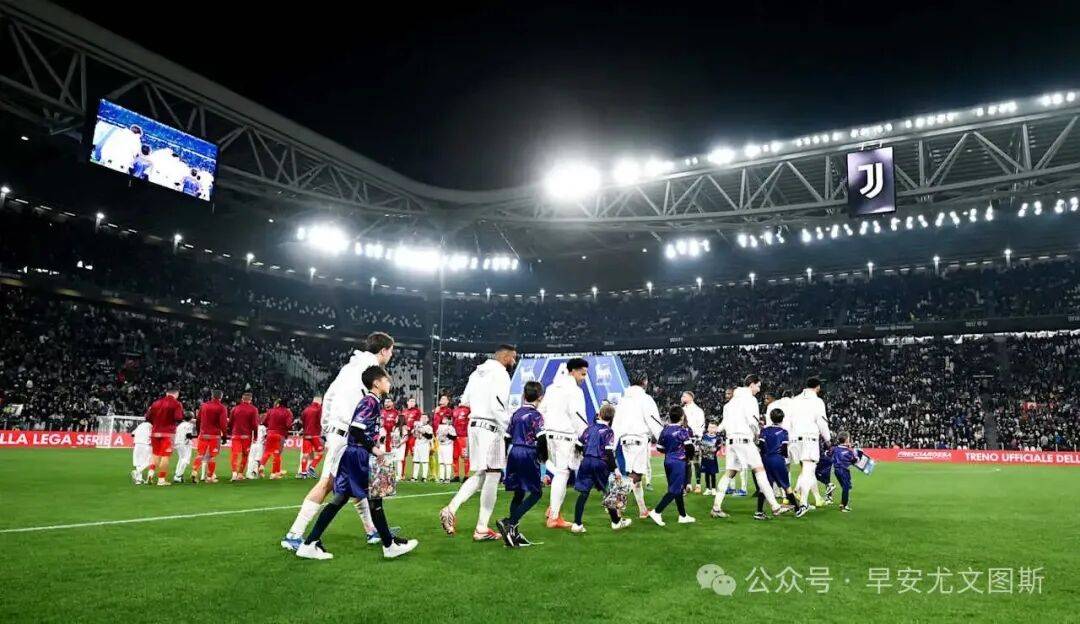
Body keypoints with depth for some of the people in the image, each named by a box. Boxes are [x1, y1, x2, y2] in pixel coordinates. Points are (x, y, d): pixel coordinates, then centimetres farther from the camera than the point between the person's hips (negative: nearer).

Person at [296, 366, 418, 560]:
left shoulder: (370, 401, 15)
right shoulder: (371, 401, -14)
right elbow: (356, 429, -23)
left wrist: (374, 448, 17)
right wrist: (373, 448, -17)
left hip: (352, 456, 9)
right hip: (359, 456, -9)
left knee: (340, 499, 10)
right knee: (375, 499, 1)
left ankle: (310, 544, 11)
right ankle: (390, 545, 12)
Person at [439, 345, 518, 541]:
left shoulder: (477, 372, 16)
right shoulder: (500, 374, -11)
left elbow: (465, 400, 18)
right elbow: (498, 407, -20)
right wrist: (510, 430, -15)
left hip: (474, 424, 8)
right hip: (491, 428, -8)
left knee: (479, 475, 16)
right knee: (492, 477, -1)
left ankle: (451, 509, 5)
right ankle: (482, 530, 3)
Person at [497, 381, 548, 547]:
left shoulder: (516, 414, 11)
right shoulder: (536, 415, -9)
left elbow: (508, 436, 14)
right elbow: (541, 438, -15)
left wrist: (506, 455, 24)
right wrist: (544, 456, 0)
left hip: (514, 453, 7)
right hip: (528, 455, -7)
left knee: (519, 493, 12)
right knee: (536, 492, -1)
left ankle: (513, 533, 12)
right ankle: (509, 522, -14)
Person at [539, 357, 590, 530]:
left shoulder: (551, 388, 17)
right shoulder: (574, 390, -8)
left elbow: (542, 410, 18)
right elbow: (578, 416, -14)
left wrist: (544, 432, 23)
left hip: (550, 434, 8)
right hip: (566, 436, -8)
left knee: (559, 473, 18)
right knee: (562, 474, -3)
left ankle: (554, 508, 13)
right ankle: (553, 518, -1)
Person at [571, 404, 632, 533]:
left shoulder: (589, 428, 9)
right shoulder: (608, 431, -5)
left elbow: (579, 445, 14)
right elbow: (609, 453, -13)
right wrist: (615, 469, -11)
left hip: (586, 462, 4)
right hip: (601, 464, -4)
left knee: (583, 493, 4)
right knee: (609, 493, 11)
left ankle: (577, 524, 0)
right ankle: (616, 522, 24)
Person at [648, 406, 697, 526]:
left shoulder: (665, 430, 5)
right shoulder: (683, 430, -12)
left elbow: (659, 448, 8)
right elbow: (690, 448, -14)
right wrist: (689, 457, 5)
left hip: (668, 461, 7)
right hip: (679, 462, -7)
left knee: (678, 489, 15)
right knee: (674, 490, -5)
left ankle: (683, 516, 22)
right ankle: (656, 512, -12)